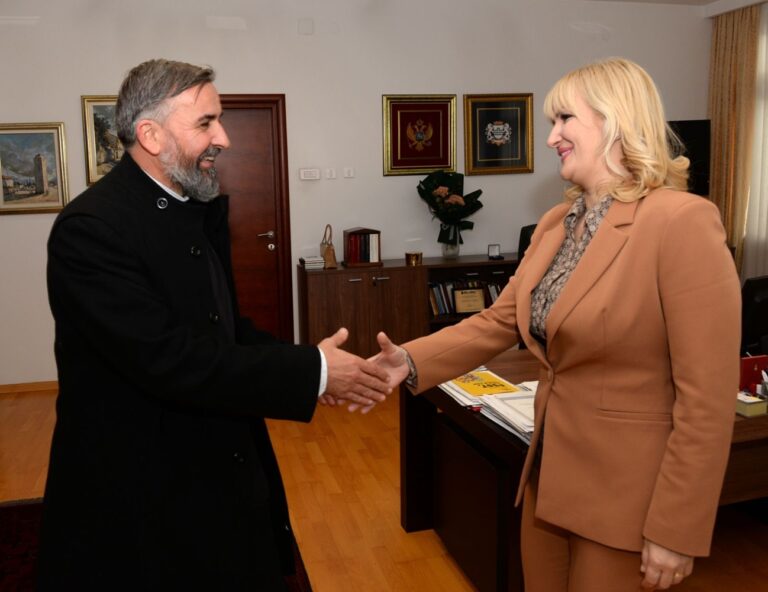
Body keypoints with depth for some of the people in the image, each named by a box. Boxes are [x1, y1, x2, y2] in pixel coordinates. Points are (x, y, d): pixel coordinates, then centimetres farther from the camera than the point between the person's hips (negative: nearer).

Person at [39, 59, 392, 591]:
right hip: (139, 495, -8)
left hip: (226, 472, 8)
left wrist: (318, 369, -7)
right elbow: (168, 359, -27)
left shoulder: (201, 209, 6)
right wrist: (312, 371, -22)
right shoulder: (91, 227, -21)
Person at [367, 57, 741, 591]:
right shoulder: (556, 224, 6)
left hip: (625, 492, -7)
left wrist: (675, 530, -17)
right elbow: (498, 321, 4)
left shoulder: (682, 222, -20)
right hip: (551, 470, 7)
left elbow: (707, 397, -20)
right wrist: (412, 362, -12)